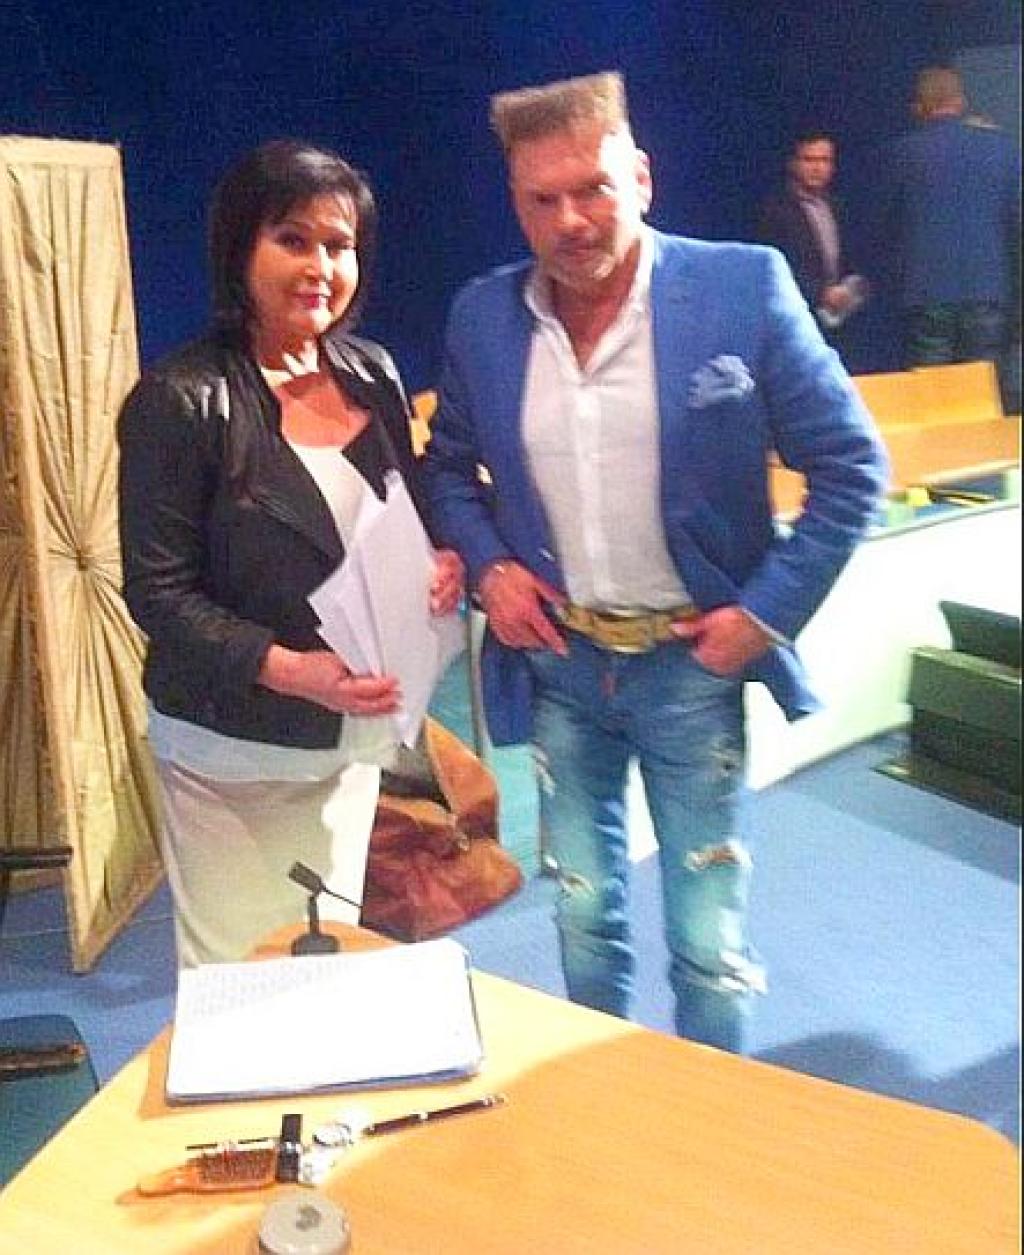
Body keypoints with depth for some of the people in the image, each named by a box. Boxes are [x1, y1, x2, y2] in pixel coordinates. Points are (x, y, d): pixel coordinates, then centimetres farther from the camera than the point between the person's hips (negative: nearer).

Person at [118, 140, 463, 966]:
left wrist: (443, 561, -7)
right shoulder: (180, 401, -15)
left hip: (354, 736, 6)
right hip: (233, 750, -6)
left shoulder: (373, 375, 4)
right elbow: (158, 590, -15)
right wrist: (287, 669, -27)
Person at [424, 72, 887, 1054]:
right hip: (557, 663, 3)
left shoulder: (744, 288, -11)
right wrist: (486, 566, -3)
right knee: (584, 915, 18)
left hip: (691, 661, -3)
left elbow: (850, 465, -7)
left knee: (710, 943, 7)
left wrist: (769, 609, -12)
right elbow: (450, 467, 14)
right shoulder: (482, 316, 0)